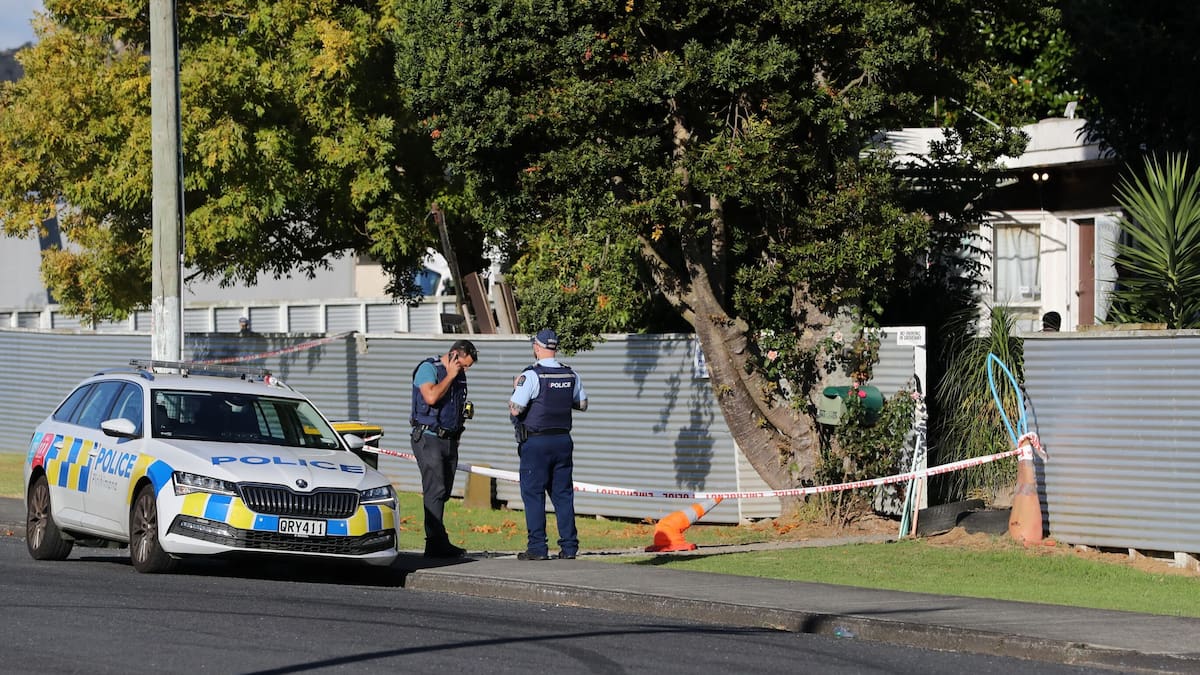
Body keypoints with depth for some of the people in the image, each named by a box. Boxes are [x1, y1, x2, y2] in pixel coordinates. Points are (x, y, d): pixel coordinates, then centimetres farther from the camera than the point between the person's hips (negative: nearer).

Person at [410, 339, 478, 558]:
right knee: (435, 490, -15)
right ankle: (436, 542, -18)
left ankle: (438, 542, 7)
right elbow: (431, 396, -23)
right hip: (429, 438, -8)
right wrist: (450, 376, -14)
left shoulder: (459, 375, 18)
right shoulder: (428, 368, -6)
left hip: (450, 439, 8)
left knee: (442, 493, 5)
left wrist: (467, 410, 15)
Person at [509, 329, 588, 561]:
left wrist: (516, 389, 2)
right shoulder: (571, 376, 6)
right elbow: (582, 404, 18)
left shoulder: (531, 376, -13)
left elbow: (515, 409, -15)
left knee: (533, 494, 0)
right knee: (563, 493, 10)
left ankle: (537, 547, -4)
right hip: (563, 439, 5)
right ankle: (569, 546, 8)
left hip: (536, 442, -5)